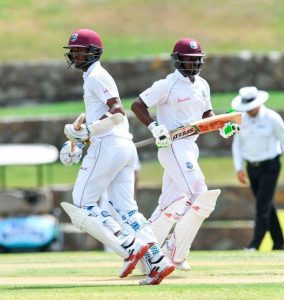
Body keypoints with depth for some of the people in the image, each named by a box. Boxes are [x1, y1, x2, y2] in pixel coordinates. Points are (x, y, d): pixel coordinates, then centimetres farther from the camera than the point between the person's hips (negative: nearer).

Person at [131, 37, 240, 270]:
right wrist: (154, 127, -21)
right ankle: (177, 253, -10)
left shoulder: (202, 85, 14)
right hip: (172, 146, -8)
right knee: (201, 196, -17)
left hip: (191, 147, 8)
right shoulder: (167, 85, -9)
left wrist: (223, 127, 5)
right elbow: (137, 105, -8)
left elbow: (207, 114, 24)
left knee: (171, 204, 9)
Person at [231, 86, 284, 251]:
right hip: (252, 168, 5)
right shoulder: (242, 119, 3)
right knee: (267, 206, 10)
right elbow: (237, 144, 12)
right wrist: (239, 168, 6)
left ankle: (255, 244, -15)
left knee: (263, 206, -12)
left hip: (270, 167, -5)